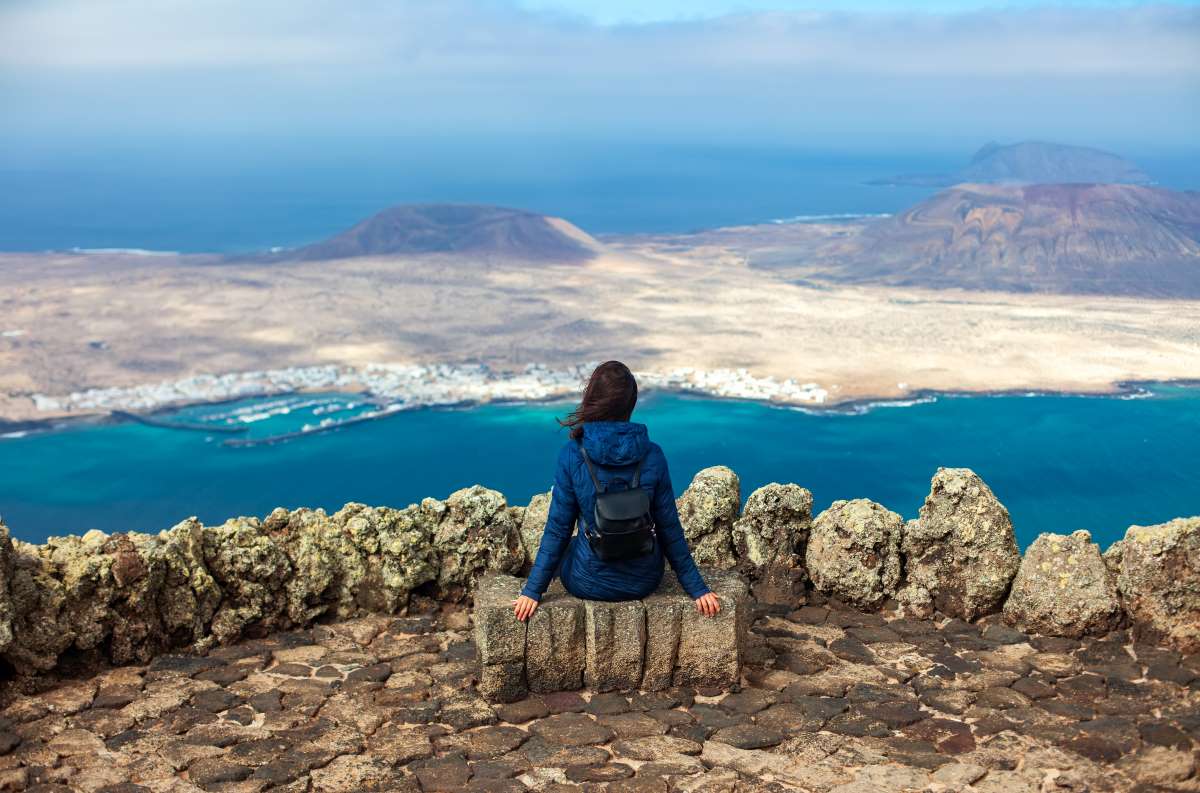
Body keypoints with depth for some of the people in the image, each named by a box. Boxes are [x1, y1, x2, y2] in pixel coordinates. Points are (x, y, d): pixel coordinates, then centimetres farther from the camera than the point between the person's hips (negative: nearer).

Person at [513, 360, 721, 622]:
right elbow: (669, 529, -6)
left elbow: (557, 529, -12)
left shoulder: (572, 454, -17)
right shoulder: (652, 455, -12)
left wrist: (532, 590, -3)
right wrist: (697, 589, 4)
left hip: (589, 584, -2)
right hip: (643, 581, 2)